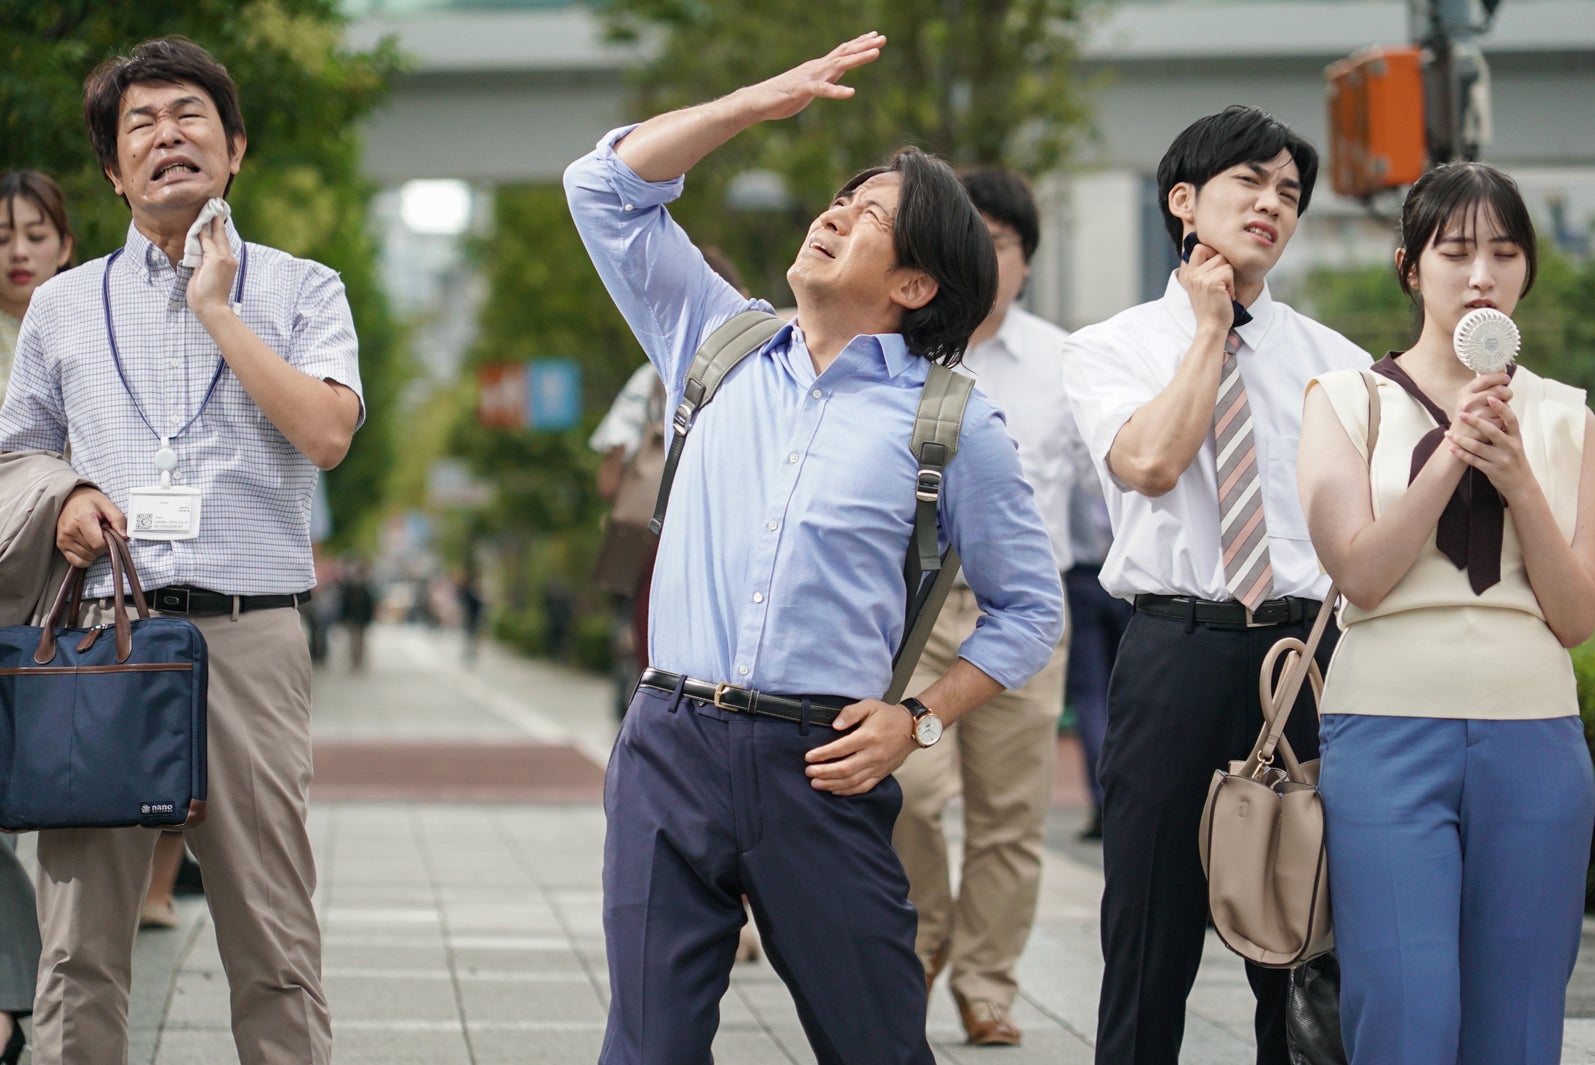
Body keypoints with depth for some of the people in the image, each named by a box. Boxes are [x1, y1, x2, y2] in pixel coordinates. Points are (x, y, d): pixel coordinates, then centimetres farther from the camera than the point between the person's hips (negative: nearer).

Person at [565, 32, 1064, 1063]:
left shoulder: (953, 422, 5)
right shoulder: (721, 343, 14)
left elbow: (1031, 608, 9)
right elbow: (606, 188, 14)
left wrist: (919, 720, -2)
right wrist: (756, 104, 6)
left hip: (819, 768, -2)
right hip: (671, 747, 2)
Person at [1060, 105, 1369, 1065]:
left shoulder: (1336, 361, 12)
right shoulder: (1111, 350, 6)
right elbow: (1150, 463, -14)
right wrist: (1208, 326, -3)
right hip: (1178, 651, -2)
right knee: (1151, 952, 2)